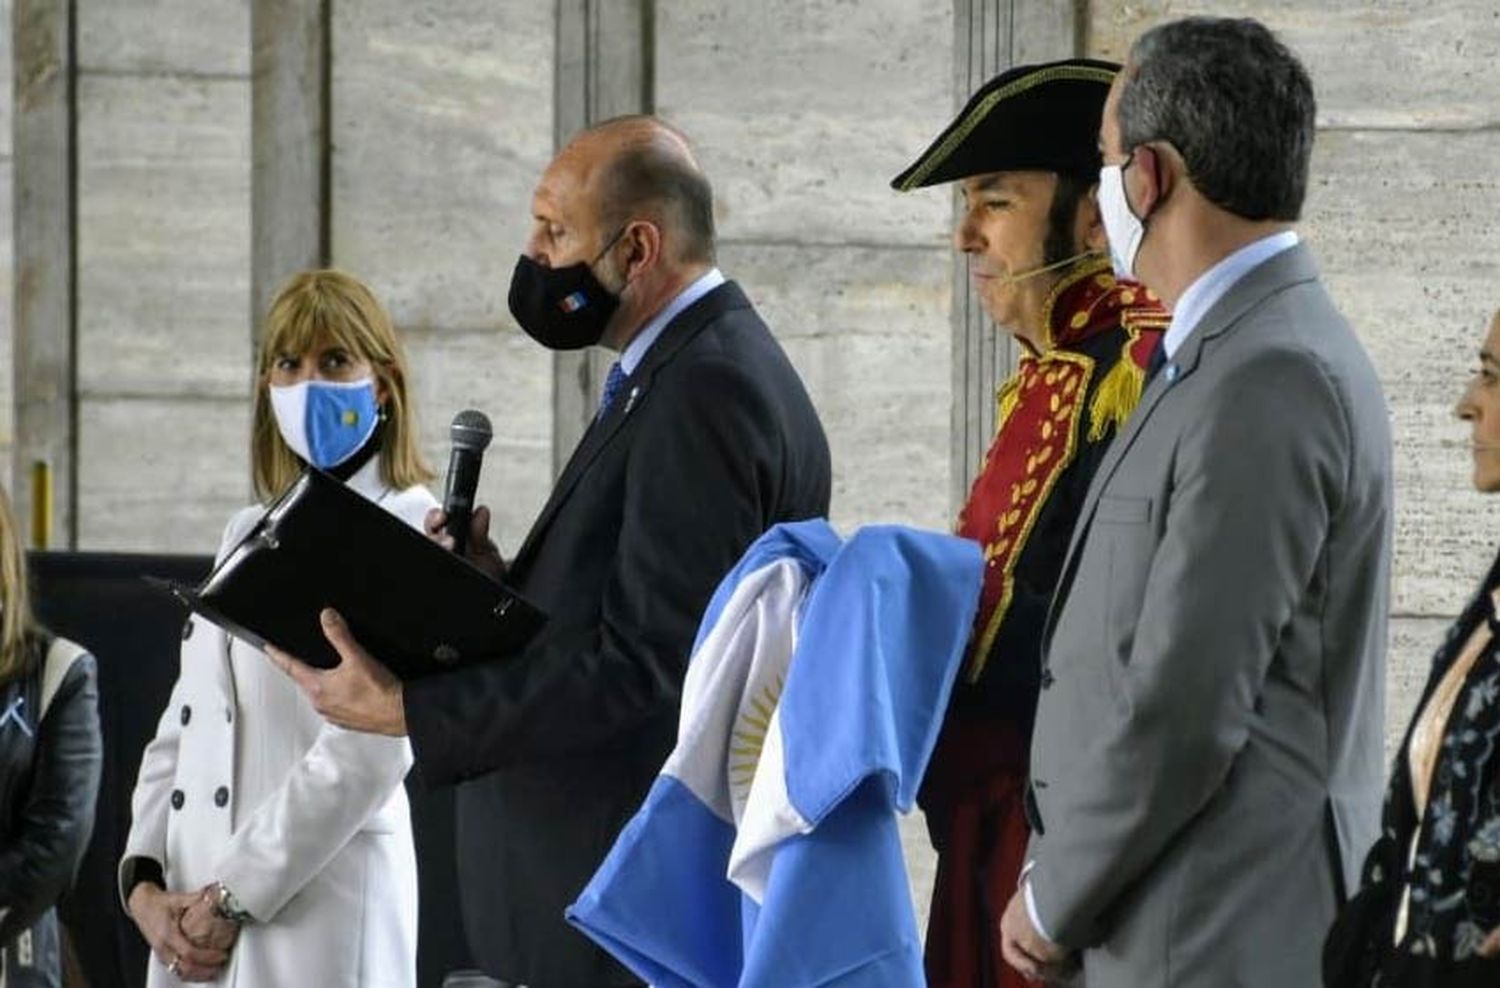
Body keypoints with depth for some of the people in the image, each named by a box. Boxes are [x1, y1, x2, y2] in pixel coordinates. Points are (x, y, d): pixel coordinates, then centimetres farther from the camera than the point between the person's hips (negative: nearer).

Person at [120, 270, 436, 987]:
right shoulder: (249, 534, 19)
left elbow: (370, 751, -14)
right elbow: (180, 731, 16)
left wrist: (233, 898, -13)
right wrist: (144, 882, 1)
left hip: (313, 923, -6)